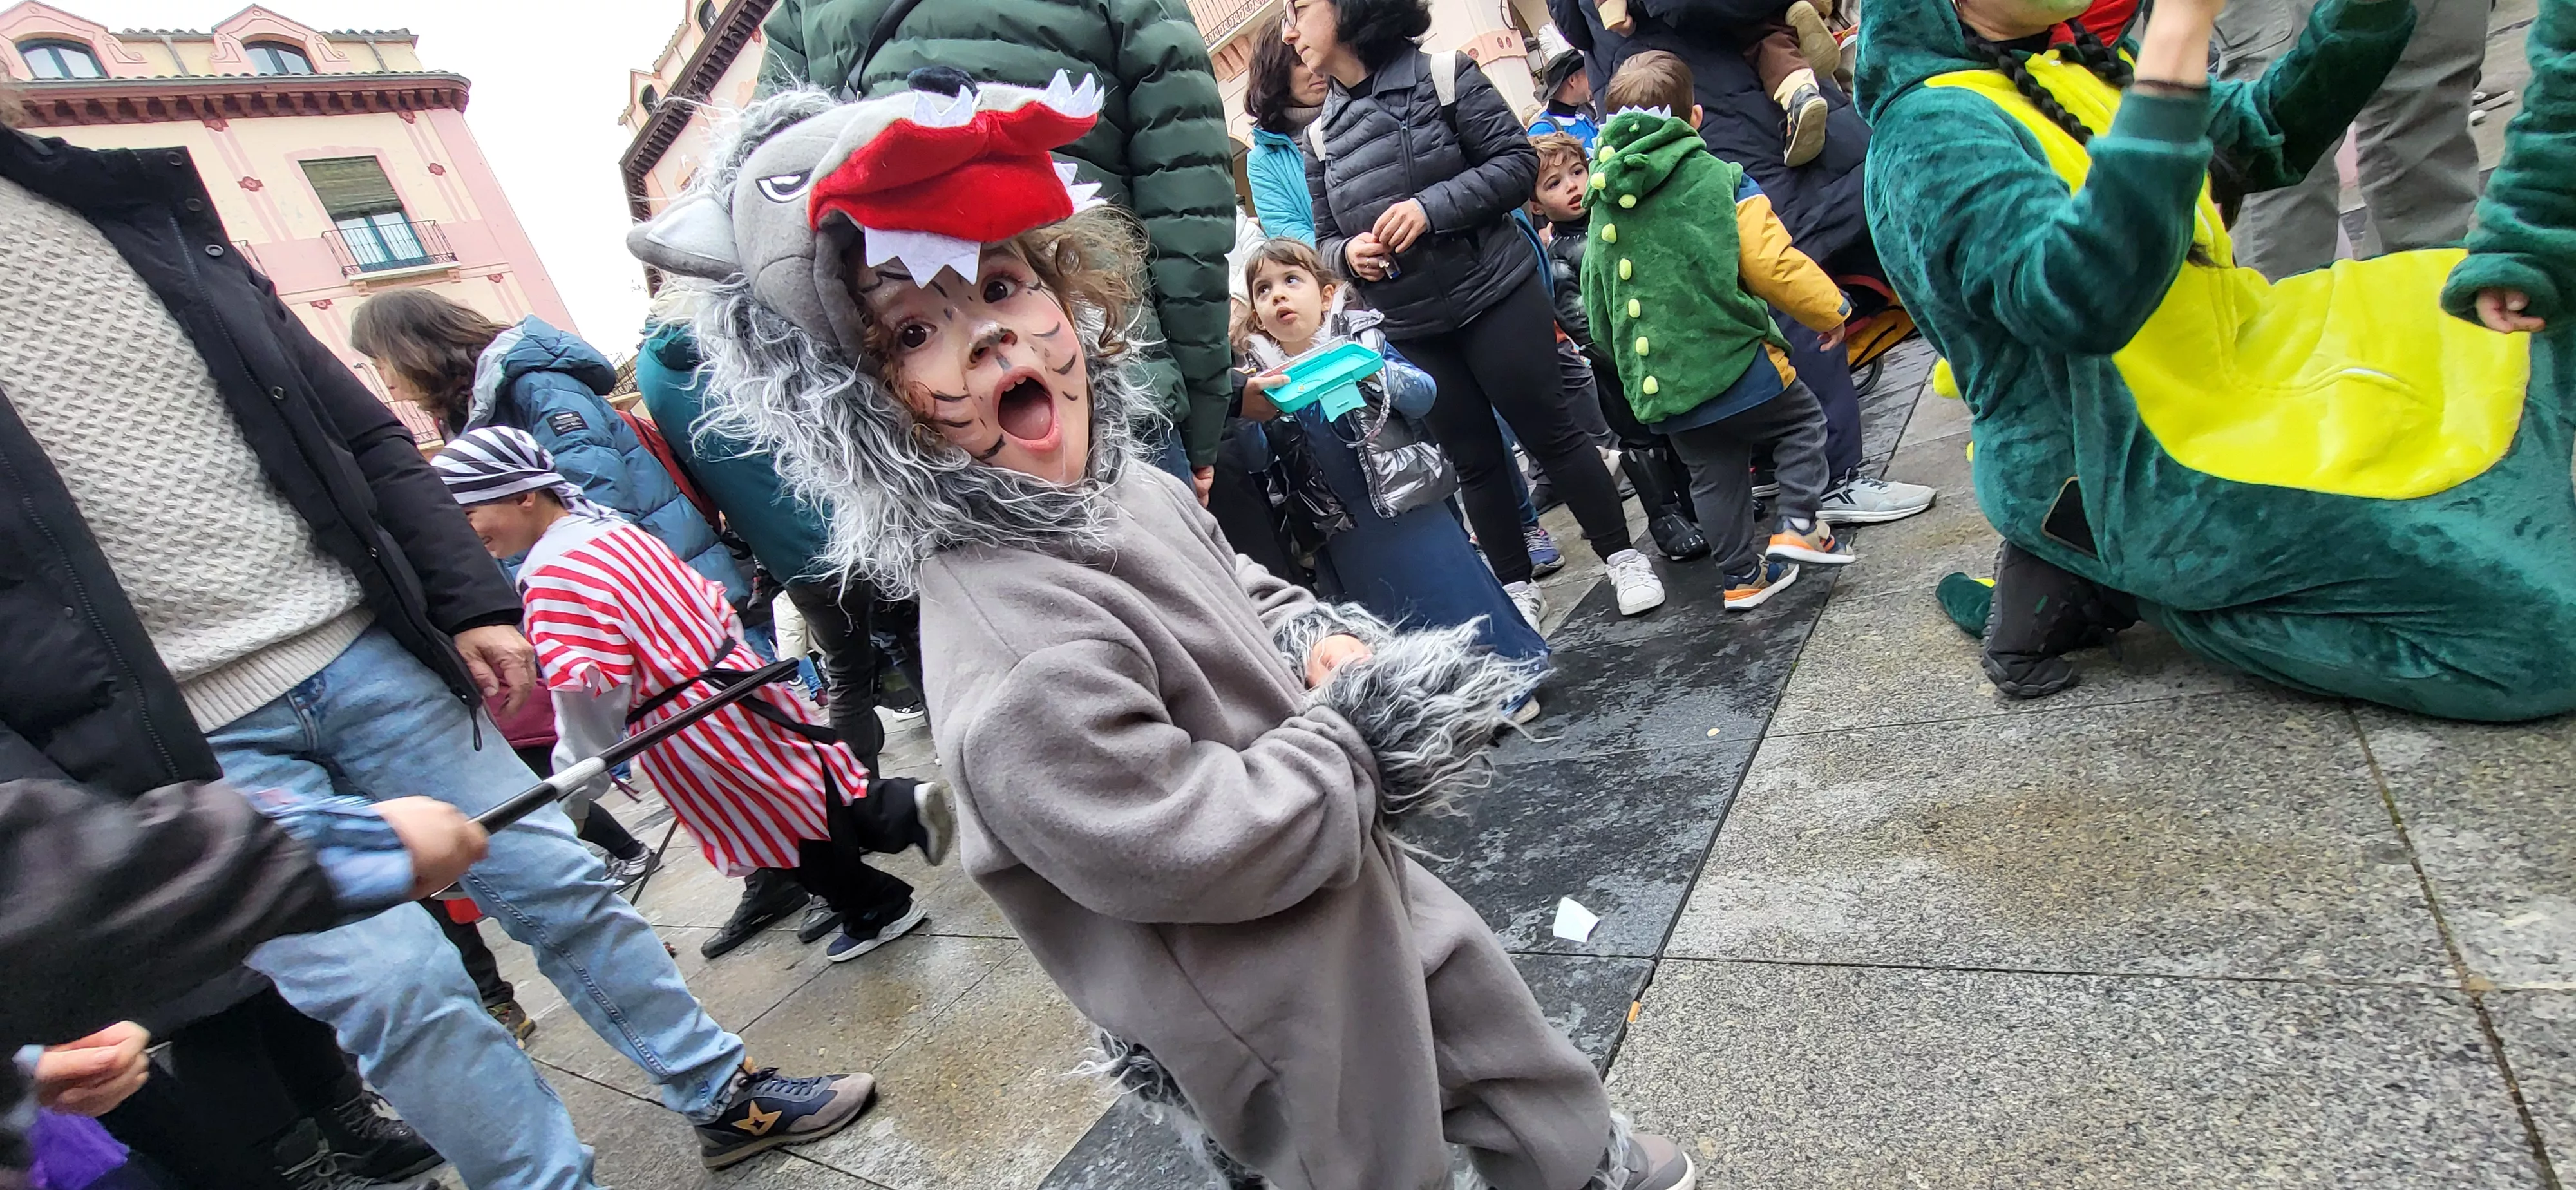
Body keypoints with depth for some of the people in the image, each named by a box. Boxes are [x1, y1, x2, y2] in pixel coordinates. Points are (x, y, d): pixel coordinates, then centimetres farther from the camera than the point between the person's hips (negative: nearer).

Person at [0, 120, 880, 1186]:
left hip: (370, 651, 4)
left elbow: (364, 437, 10)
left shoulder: (133, 206, 7)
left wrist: (472, 605, 3)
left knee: (559, 885, 8)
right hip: (191, 749, -4)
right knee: (397, 990, -6)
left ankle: (725, 1095, 24)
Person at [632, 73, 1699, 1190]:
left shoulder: (1131, 492, -5)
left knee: (1529, 1083, 29)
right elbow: (1201, 853, -34)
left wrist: (1325, 641, -6)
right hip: (1303, 1015, -8)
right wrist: (1353, 728, -20)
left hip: (1374, 893, 8)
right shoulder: (1018, 676, -35)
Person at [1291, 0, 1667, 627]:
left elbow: (1518, 163, -9)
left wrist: (1433, 207, -21)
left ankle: (1624, 558, 18)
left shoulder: (1443, 75, -6)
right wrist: (1348, 254, -11)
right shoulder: (1320, 136, 8)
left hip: (1495, 296, -4)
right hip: (1410, 329, 4)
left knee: (1548, 431, 1)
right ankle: (1518, 589, 23)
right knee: (1474, 460, 10)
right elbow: (1325, 240, 12)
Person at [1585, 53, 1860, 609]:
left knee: (1714, 478, 17)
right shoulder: (1718, 179, -6)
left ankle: (1743, 576, 22)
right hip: (1735, 363, -4)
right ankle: (1798, 525, 8)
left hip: (1660, 389, 4)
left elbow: (1597, 304, 14)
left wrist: (1630, 364, 29)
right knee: (1802, 419, 20)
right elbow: (1774, 265, -12)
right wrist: (1830, 309, 3)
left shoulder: (1603, 206, 8)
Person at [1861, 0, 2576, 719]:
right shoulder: (1932, 129, -19)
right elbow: (2081, 298, -35)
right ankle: (2100, 577, -4)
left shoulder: (2071, 67, 11)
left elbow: (2271, 133, 20)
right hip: (2115, 481, -10)